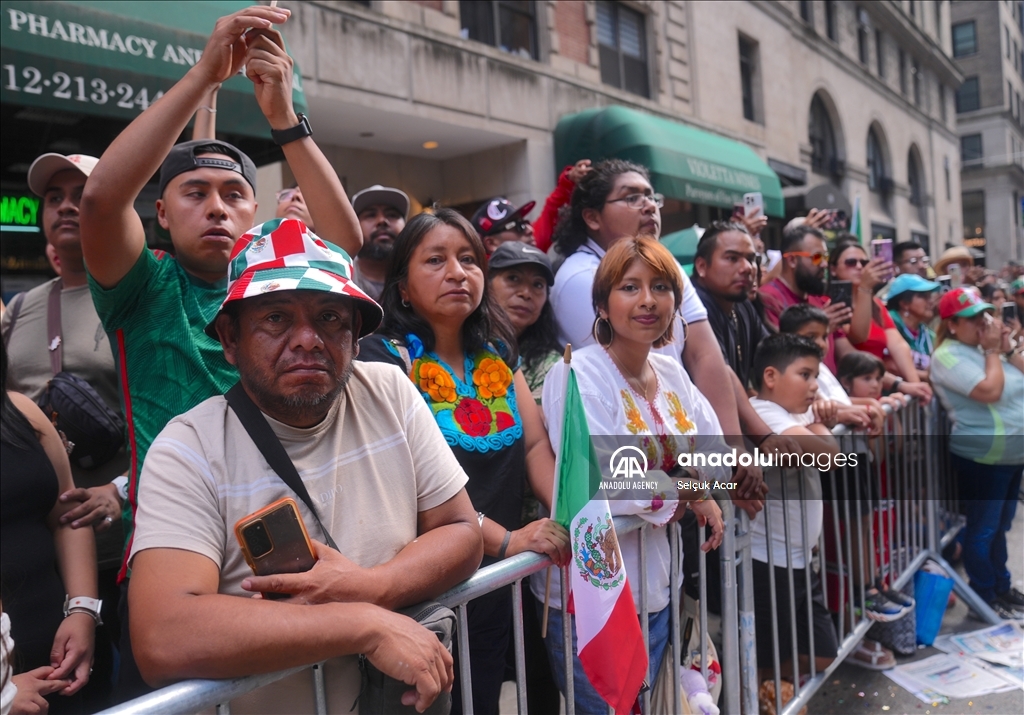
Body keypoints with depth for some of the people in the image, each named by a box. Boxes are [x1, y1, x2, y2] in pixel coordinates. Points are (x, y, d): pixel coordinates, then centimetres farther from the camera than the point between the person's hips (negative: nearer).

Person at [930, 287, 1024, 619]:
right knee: (983, 530, 4)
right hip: (984, 457, -8)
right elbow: (990, 391, -26)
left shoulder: (986, 344, 9)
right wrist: (993, 350, -16)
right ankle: (985, 596, 17)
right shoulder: (949, 355, -17)